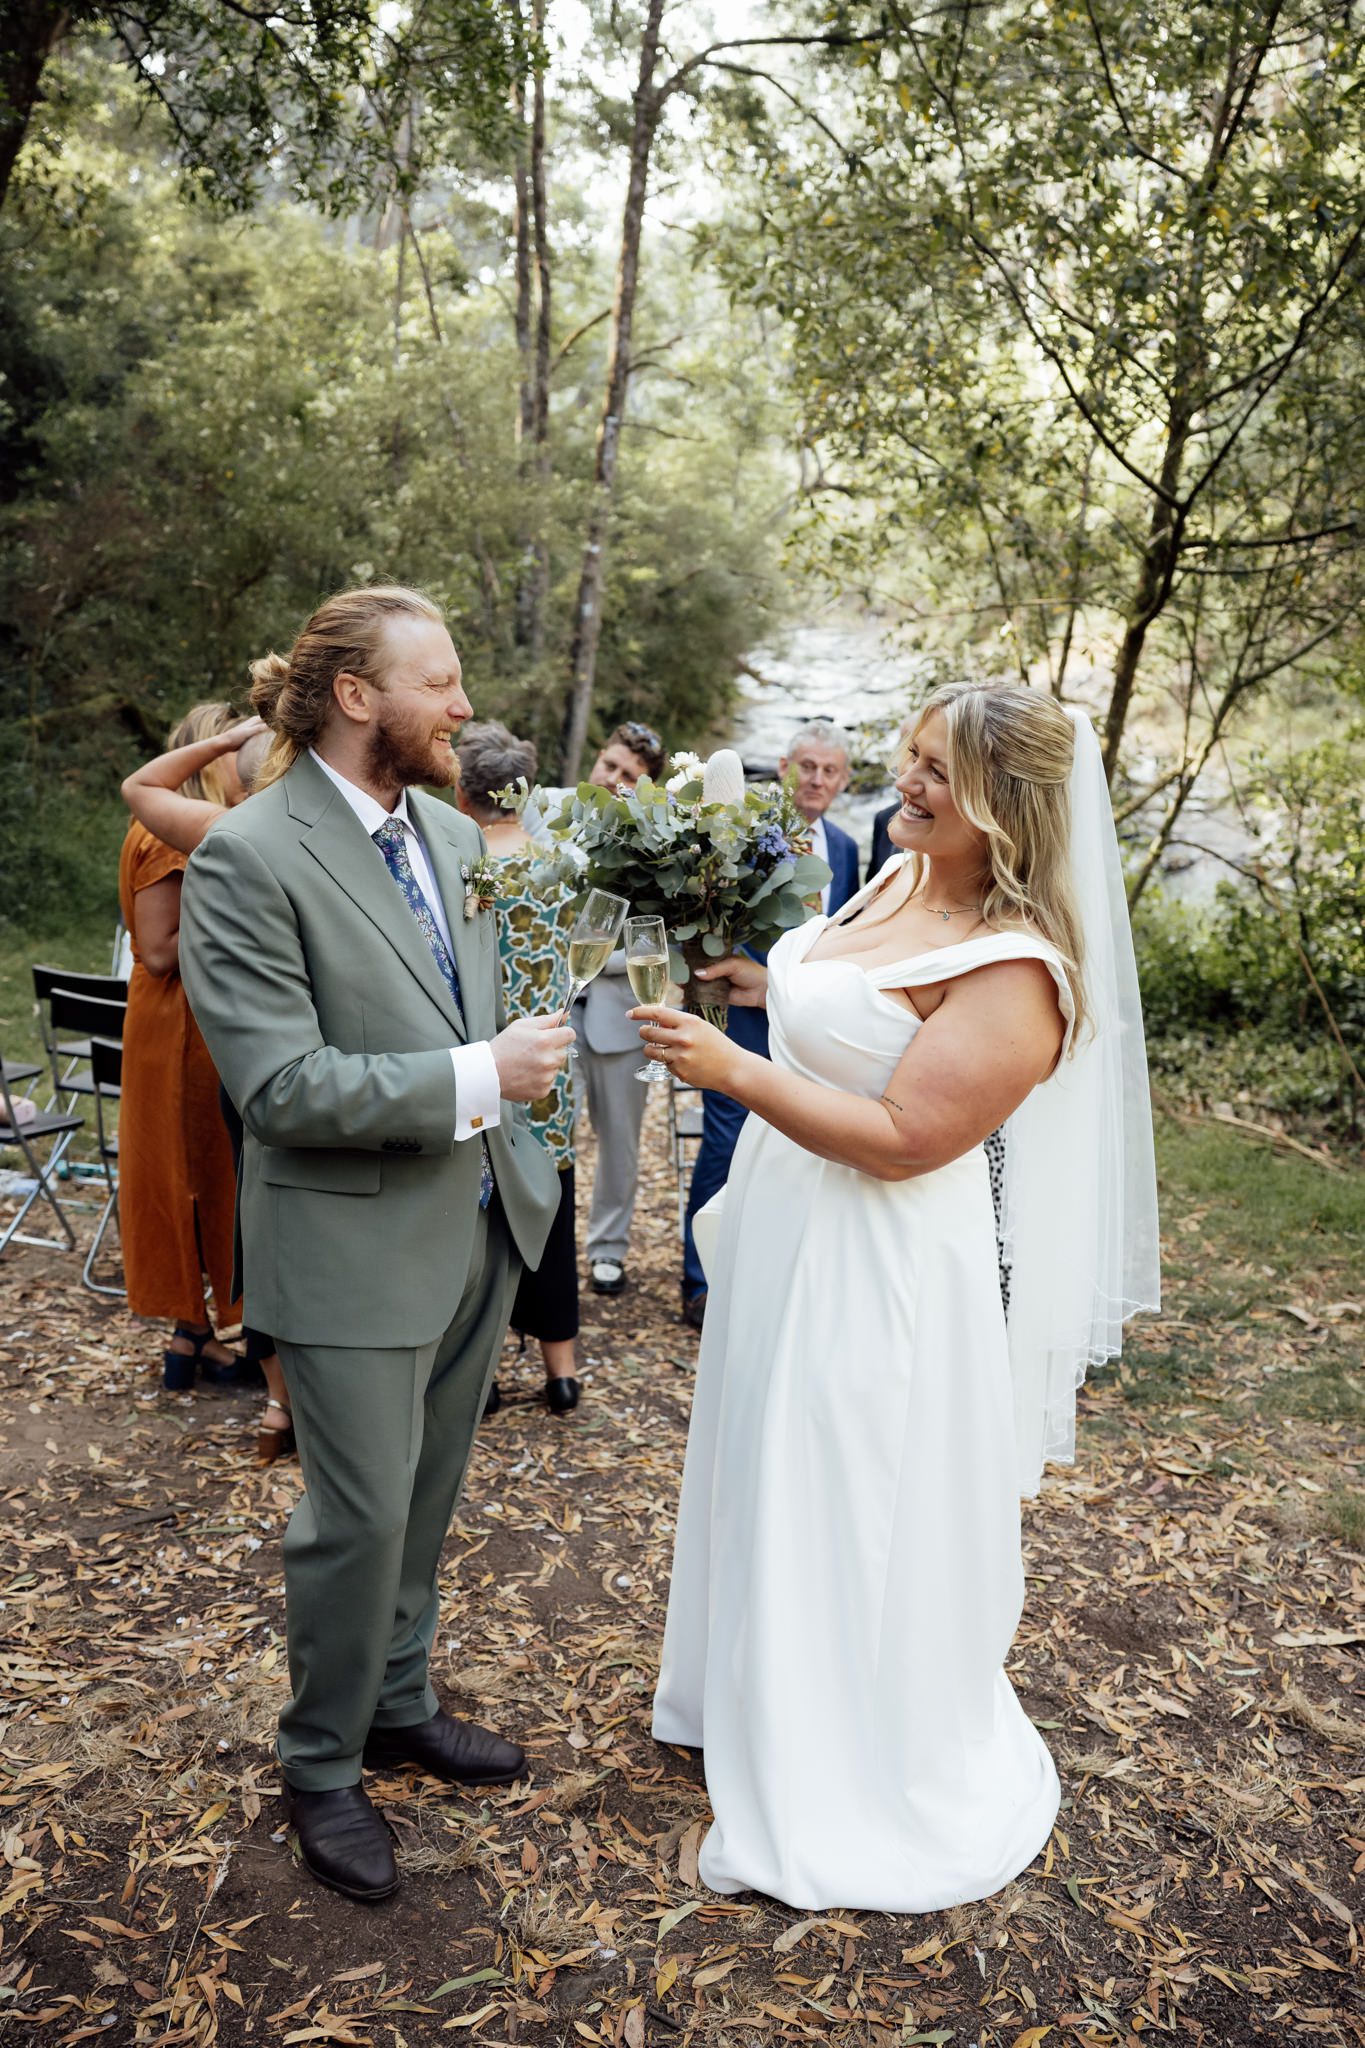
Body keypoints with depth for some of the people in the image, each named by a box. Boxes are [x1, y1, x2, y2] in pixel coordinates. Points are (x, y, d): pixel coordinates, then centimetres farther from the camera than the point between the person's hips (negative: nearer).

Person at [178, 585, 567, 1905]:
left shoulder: (452, 833, 6)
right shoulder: (247, 859, -17)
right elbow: (280, 1085, -23)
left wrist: (517, 1160, 16)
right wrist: (477, 1079, -23)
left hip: (478, 1226, 7)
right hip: (356, 1251, -7)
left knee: (426, 1501, 20)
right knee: (360, 1521, 7)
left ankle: (399, 1705, 42)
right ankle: (321, 1767, 31)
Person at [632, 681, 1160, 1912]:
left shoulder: (1016, 972, -25)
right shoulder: (900, 882, 2)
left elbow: (901, 1138, -27)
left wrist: (731, 1069, -28)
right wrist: (771, 982, 4)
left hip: (876, 1278, -9)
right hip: (788, 1240, 9)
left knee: (850, 1518, 8)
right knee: (775, 1481, 24)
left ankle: (844, 1790, 32)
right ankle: (763, 1693, 50)